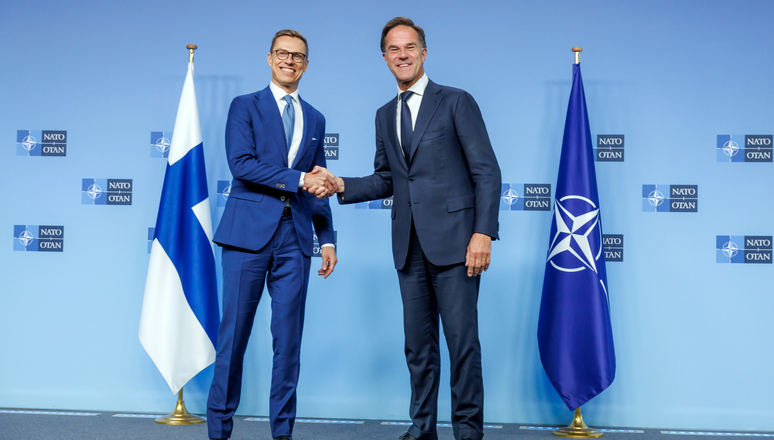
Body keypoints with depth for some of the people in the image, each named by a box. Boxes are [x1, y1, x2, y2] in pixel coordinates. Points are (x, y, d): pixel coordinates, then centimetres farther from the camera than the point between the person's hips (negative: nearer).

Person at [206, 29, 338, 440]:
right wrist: (299, 179, -14)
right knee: (234, 333, -1)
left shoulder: (315, 119, 19)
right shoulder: (244, 106, 7)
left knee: (289, 338, 4)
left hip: (295, 236, 4)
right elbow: (241, 164, -8)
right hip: (250, 231, -3)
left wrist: (327, 238, 12)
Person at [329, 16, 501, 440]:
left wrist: (483, 232, -15)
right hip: (409, 244, 5)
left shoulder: (456, 102, 0)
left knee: (462, 339, -3)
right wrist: (343, 185, 2)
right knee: (418, 342, 11)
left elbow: (486, 171, -5)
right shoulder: (385, 115, 17)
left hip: (452, 240, -5)